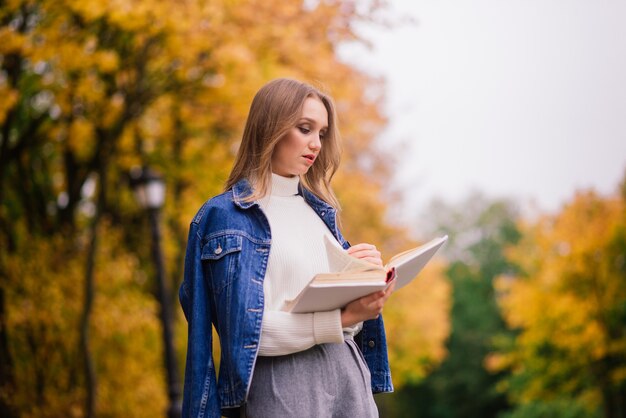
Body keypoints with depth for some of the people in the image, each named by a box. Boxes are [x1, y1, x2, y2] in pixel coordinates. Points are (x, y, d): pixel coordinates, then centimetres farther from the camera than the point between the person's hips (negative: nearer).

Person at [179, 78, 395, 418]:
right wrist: (341, 318, -20)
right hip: (283, 386, -6)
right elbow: (247, 331, -15)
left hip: (348, 375, 6)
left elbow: (347, 304, 11)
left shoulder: (319, 208, 14)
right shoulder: (226, 215, -6)